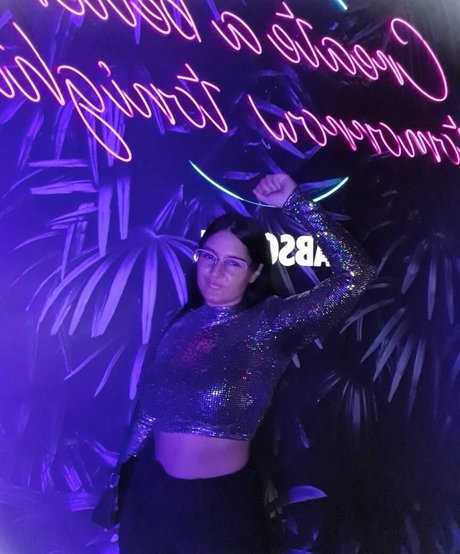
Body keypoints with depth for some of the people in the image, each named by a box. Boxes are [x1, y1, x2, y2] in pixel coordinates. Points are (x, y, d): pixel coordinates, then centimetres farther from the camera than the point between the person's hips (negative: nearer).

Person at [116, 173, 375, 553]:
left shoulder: (270, 324, -13)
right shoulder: (183, 322, -1)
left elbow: (355, 275, -22)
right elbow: (151, 406, 7)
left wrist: (295, 203, -20)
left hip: (222, 502, -3)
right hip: (150, 492, 4)